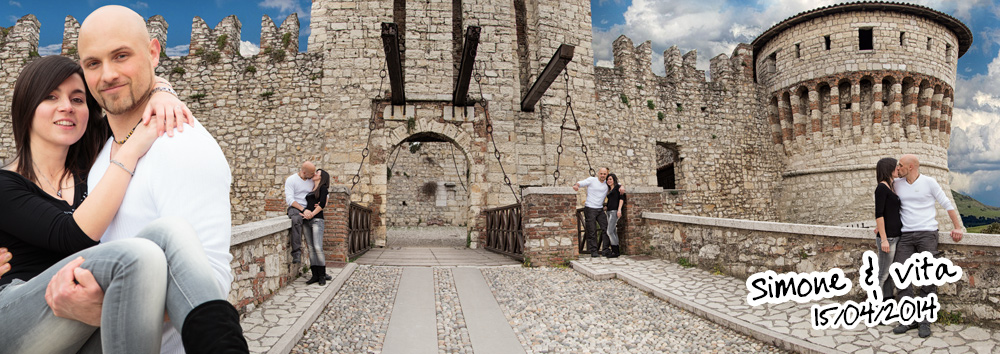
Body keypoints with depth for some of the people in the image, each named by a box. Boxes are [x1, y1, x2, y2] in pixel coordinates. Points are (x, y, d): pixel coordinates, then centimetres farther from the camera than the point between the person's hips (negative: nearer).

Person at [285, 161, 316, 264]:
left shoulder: (313, 180, 11)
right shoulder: (291, 180, -1)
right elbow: (290, 199, -10)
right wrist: (303, 209, -22)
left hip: (308, 208, 4)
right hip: (294, 208, -4)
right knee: (296, 220, -39)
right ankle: (296, 253, -40)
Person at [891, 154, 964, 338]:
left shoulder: (929, 182, -1)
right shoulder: (897, 184, 9)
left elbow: (946, 204, 3)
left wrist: (957, 227, -3)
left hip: (927, 233, -3)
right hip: (905, 235, 3)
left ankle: (925, 321, 3)